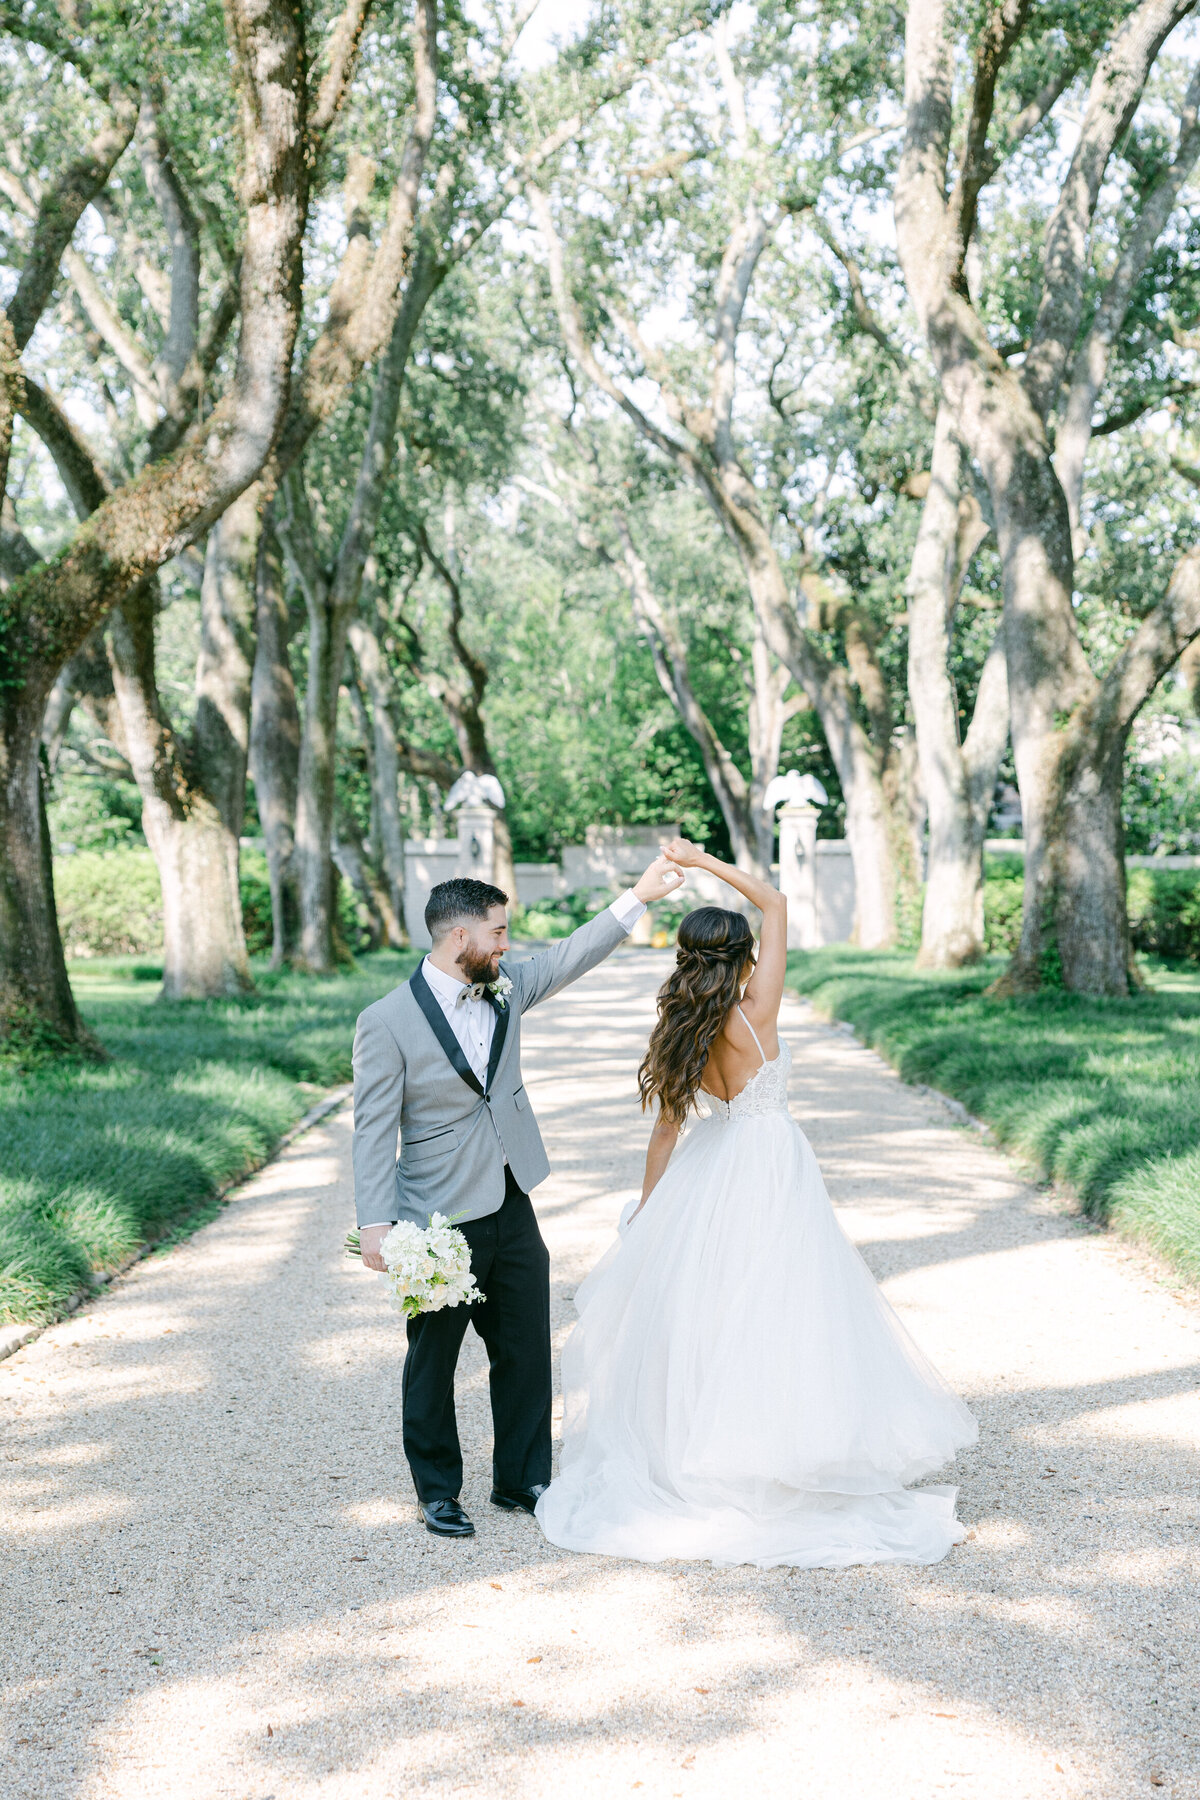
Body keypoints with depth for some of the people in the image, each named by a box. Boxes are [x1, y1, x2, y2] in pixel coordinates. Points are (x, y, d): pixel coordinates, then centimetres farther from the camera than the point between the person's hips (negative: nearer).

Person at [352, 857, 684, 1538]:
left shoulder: (504, 987, 3)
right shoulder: (387, 1023, -14)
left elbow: (568, 959, 12)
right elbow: (374, 1130, -14)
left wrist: (639, 896, 7)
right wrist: (376, 1222, -19)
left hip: (512, 1207, 6)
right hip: (440, 1220, -6)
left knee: (527, 1349, 12)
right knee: (433, 1359, 9)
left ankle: (521, 1480, 27)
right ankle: (438, 1491, 25)